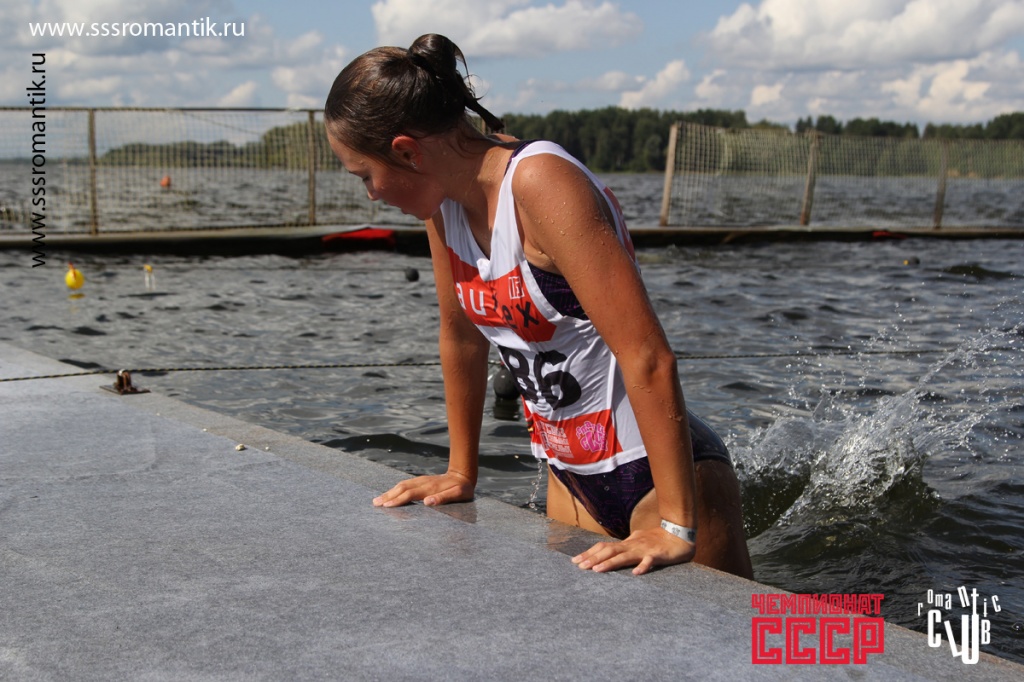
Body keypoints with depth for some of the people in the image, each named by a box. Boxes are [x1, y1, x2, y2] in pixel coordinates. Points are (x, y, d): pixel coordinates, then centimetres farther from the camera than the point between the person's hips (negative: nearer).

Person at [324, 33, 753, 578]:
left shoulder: (540, 183, -25)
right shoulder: (443, 197, -2)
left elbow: (648, 357, -29)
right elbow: (461, 338, 12)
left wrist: (677, 528, -29)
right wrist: (460, 473, 18)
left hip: (658, 471, -7)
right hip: (569, 479, 8)